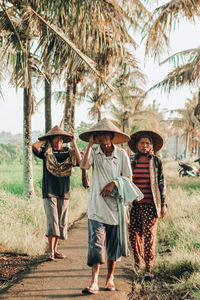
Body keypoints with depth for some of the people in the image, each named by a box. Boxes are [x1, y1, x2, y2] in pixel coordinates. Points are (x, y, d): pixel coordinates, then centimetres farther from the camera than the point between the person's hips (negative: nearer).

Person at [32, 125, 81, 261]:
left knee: (62, 222, 8)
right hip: (49, 191, -3)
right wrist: (46, 141, -3)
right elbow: (35, 146, -19)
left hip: (64, 192, 3)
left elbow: (80, 161, -9)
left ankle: (55, 249, 21)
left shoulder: (68, 152, 8)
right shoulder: (46, 151, 1)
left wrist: (74, 144, -9)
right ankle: (51, 252, -12)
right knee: (52, 221, -12)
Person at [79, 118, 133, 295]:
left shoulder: (121, 154, 2)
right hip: (97, 206, -1)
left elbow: (128, 178, 5)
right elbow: (84, 166, -17)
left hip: (115, 206, 1)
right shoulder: (94, 153, 2)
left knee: (113, 245, 9)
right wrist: (90, 145, -12)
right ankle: (94, 282, -7)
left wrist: (114, 183, -11)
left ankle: (110, 278, 27)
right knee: (95, 243, -8)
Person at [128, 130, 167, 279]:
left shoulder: (157, 161, 3)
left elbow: (162, 184, 4)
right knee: (134, 234, 5)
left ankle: (148, 269, 2)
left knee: (149, 236, -5)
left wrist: (163, 205, 0)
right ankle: (137, 261, 28)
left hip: (150, 205, -2)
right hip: (134, 204, 2)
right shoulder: (131, 161, 8)